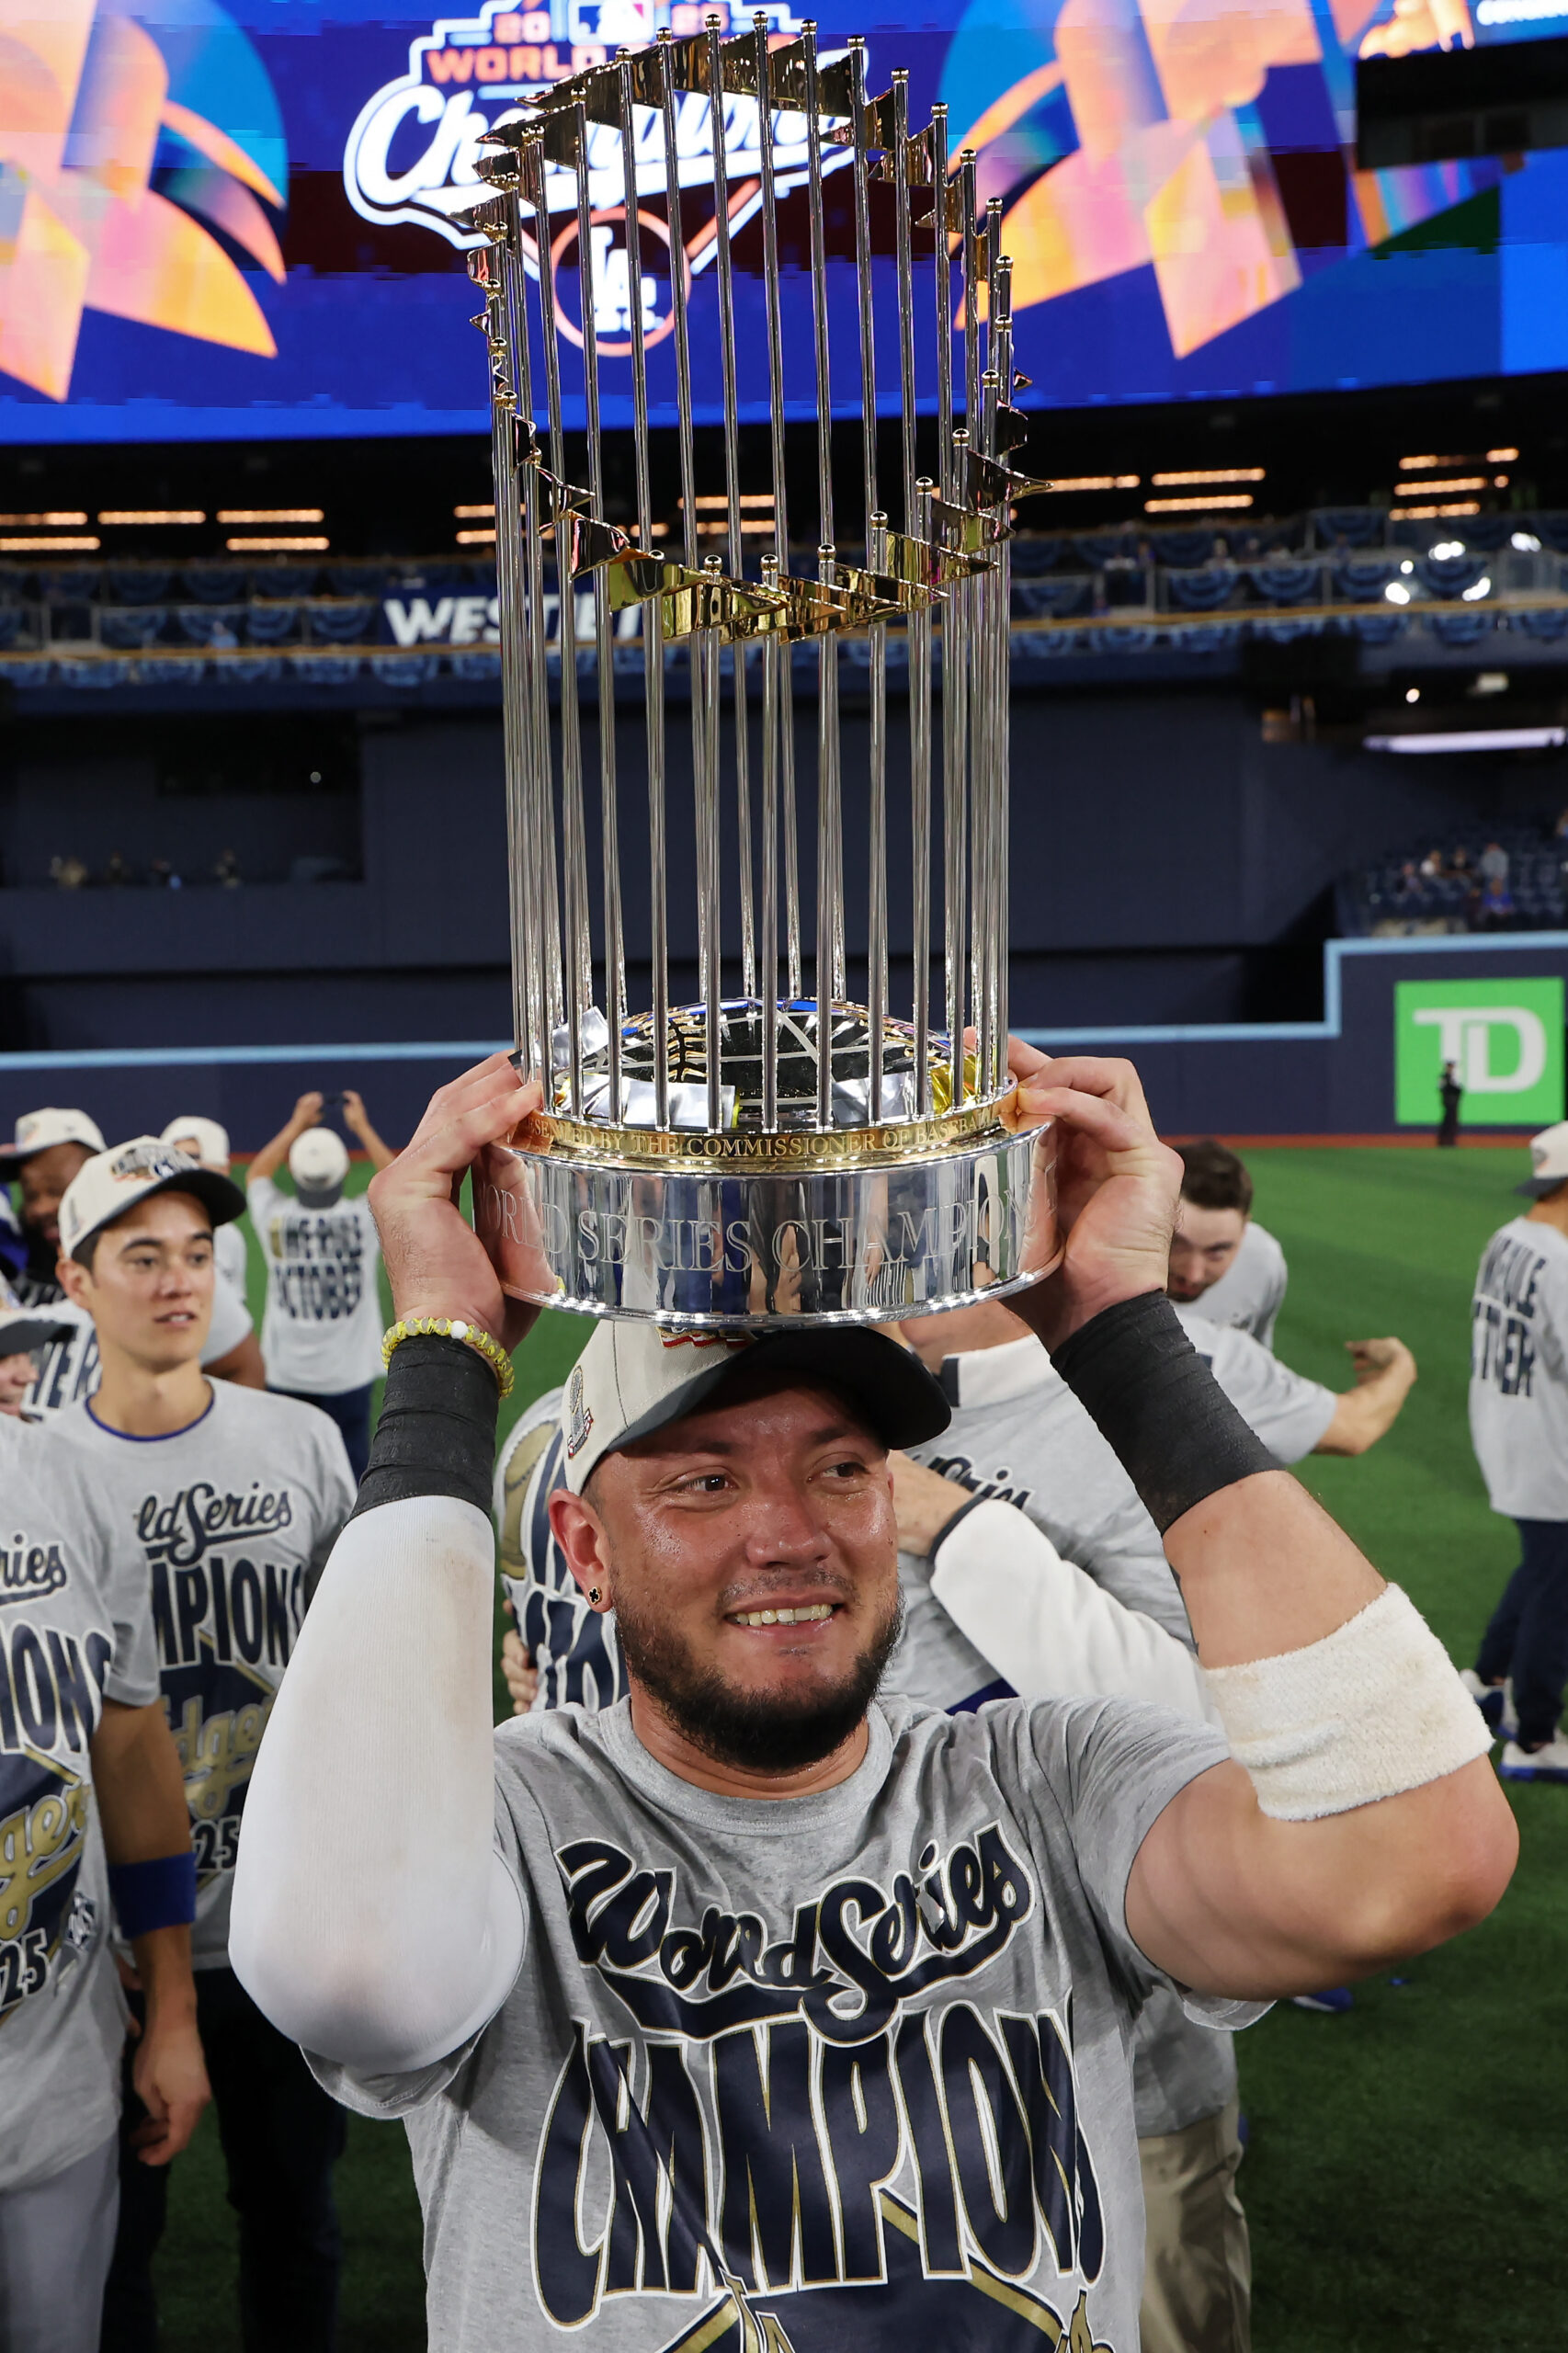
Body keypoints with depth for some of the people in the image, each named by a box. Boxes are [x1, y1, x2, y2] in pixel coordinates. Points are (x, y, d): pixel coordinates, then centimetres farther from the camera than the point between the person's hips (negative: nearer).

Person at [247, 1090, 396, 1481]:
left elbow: (256, 1173, 16)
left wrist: (296, 1125, 21)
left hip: (285, 1376, 2)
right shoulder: (364, 1219, -12)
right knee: (351, 1469, 6)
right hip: (349, 1375, -1)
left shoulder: (275, 1218, -7)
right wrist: (362, 1128, 15)